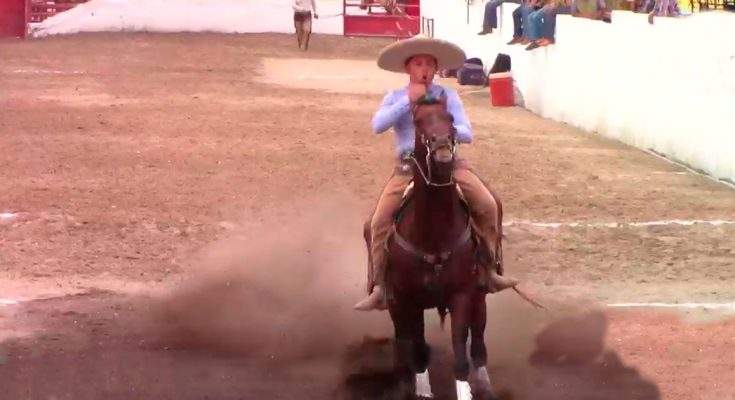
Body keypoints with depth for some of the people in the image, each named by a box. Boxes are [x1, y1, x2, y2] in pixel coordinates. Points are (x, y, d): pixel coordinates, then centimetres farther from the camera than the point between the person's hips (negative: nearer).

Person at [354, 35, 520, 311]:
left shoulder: (448, 96, 3)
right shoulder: (395, 98, 3)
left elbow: (467, 134, -3)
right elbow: (378, 126, -15)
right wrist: (408, 101, -16)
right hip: (409, 166, 0)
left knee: (487, 205, -16)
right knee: (380, 220, -15)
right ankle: (380, 286, -6)